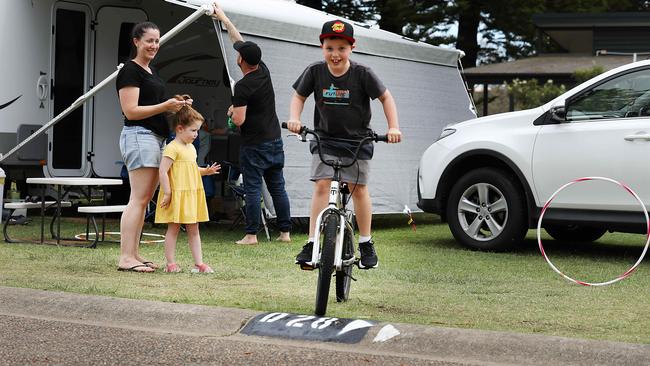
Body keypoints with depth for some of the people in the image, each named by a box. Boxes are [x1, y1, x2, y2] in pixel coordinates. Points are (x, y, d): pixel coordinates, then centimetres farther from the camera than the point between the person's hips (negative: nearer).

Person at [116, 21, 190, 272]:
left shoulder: (151, 71, 20)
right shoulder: (130, 71, -9)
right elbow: (131, 111, -15)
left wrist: (173, 107, 10)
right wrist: (165, 106, -18)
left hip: (155, 137, 10)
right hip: (139, 136, -10)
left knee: (144, 199, 10)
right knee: (138, 199, -11)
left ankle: (133, 254, 14)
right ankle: (126, 258, -11)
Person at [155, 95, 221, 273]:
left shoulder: (191, 148, 14)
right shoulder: (172, 148, -15)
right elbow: (163, 171, -20)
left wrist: (206, 171, 9)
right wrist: (167, 193, -21)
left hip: (192, 195, 8)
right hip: (177, 195, -8)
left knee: (193, 229, 8)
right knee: (173, 229, 0)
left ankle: (199, 263, 10)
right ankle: (171, 263, 7)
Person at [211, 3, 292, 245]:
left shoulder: (242, 87, -16)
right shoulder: (263, 71, 5)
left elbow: (238, 120, -19)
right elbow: (241, 43, 18)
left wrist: (232, 111, 4)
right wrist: (225, 20, 26)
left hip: (254, 145, -7)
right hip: (275, 141, 7)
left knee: (252, 189, -3)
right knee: (277, 187, 9)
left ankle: (251, 234, -2)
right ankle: (285, 232, 11)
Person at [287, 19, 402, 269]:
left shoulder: (362, 74, -16)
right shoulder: (315, 72, -11)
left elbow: (386, 98, -5)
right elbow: (298, 96, 4)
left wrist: (393, 127, -15)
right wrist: (294, 118, -14)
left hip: (357, 140, -1)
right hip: (324, 138, 1)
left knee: (358, 189, 0)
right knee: (321, 185, -9)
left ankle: (366, 244, 14)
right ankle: (312, 243, -8)